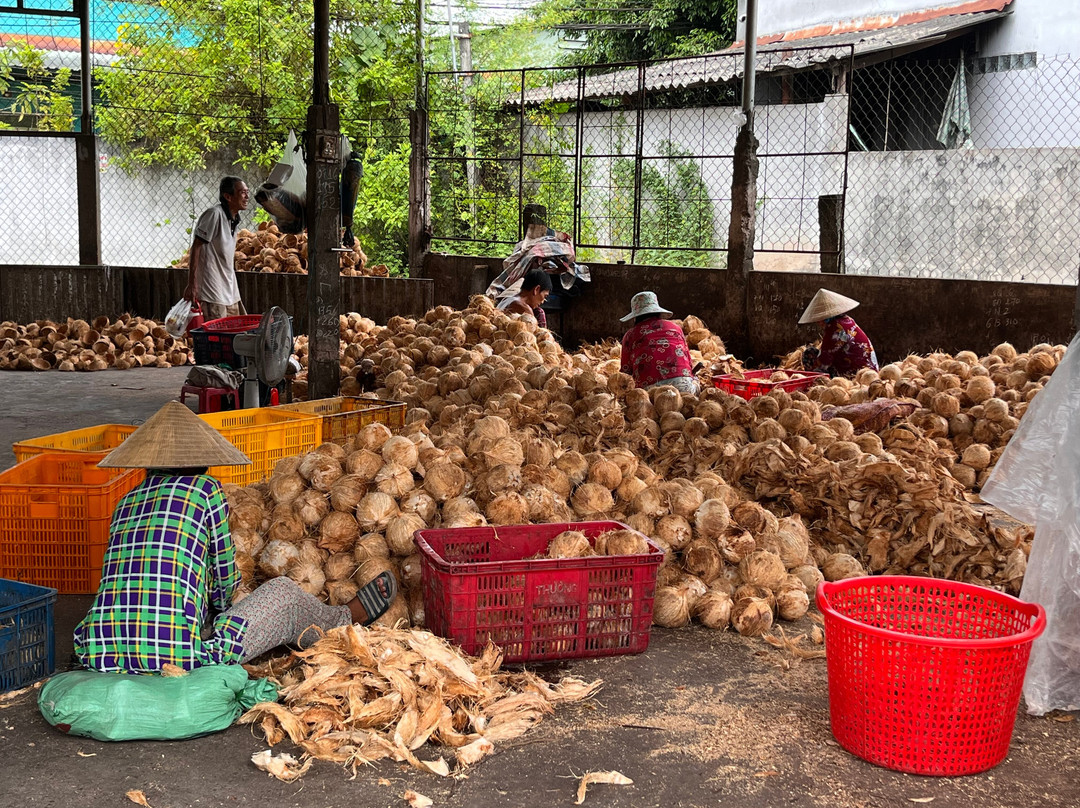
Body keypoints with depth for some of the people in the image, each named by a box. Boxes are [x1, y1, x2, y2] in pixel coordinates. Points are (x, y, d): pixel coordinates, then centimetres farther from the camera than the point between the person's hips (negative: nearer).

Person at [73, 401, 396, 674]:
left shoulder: (125, 502, 16)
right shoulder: (205, 489, 2)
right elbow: (226, 578, 9)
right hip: (179, 657, -6)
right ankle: (348, 617, 44)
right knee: (283, 592, 13)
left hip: (101, 658, 6)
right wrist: (217, 611, 32)